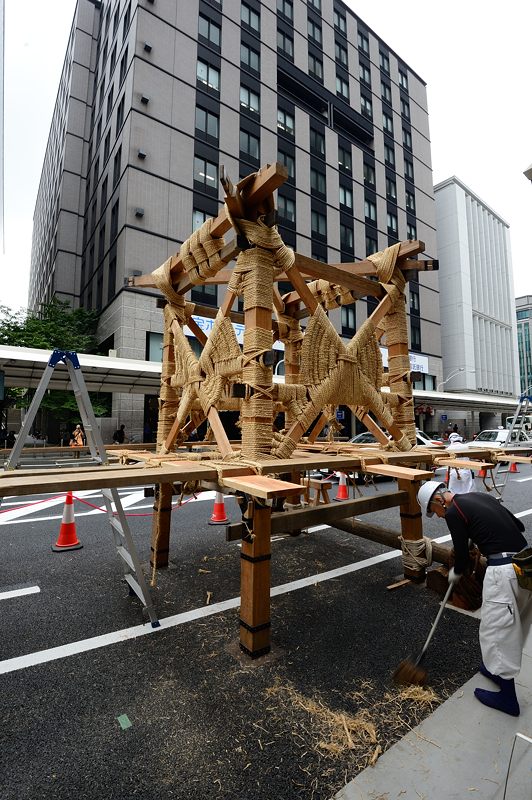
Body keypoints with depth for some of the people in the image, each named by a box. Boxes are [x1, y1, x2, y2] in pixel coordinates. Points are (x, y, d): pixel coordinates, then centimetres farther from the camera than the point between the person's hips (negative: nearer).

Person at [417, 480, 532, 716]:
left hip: (503, 569, -9)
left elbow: (463, 555, -3)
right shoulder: (480, 496, 14)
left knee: (497, 630, 8)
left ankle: (508, 698, 20)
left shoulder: (453, 512, -10)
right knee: (512, 626, 23)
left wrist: (455, 574, 16)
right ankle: (499, 670, 40)